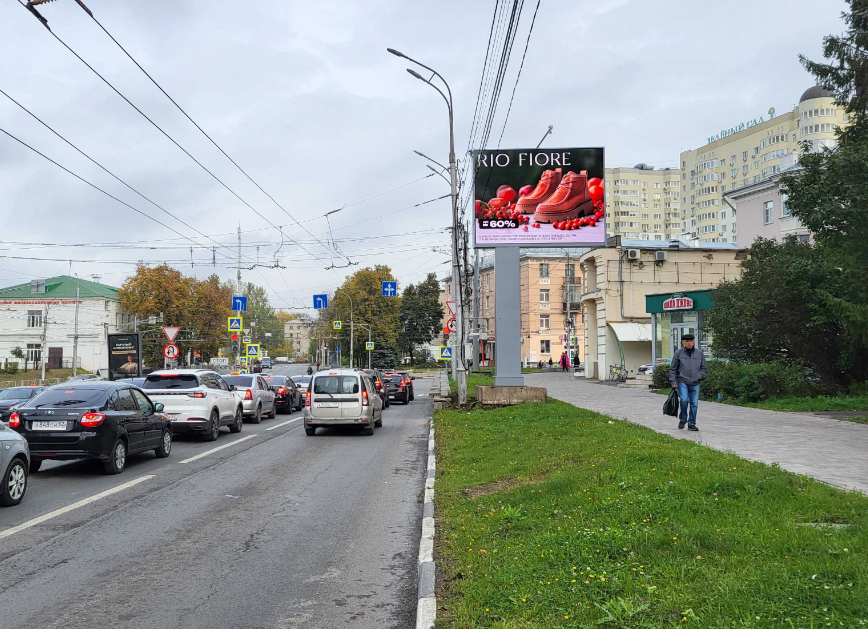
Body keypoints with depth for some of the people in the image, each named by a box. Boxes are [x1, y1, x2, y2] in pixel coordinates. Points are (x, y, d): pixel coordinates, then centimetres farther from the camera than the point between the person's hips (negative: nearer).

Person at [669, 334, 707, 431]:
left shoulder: (699, 353, 8)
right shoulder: (678, 353, 2)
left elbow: (704, 368, 16)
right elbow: (673, 369, 5)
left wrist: (700, 377, -1)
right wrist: (673, 382, -2)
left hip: (695, 384, 2)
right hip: (682, 382, -2)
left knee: (694, 404, 1)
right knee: (684, 400, -19)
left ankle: (691, 424, 13)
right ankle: (682, 419, 4)